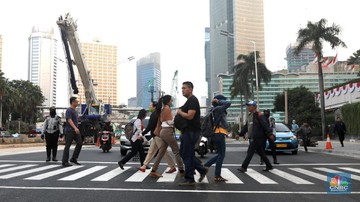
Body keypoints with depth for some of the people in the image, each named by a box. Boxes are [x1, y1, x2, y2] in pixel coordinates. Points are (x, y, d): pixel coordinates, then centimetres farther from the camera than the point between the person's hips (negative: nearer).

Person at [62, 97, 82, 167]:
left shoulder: (75, 110, 17)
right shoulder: (69, 110, -10)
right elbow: (69, 120, -22)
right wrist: (75, 128, -33)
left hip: (75, 131, 9)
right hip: (69, 130, -9)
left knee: (80, 143, 2)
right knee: (67, 146, -3)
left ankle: (74, 159, 10)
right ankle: (65, 162, 3)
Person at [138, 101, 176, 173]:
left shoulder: (154, 115, -16)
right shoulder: (156, 114, 14)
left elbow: (149, 127, -19)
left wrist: (142, 134, -13)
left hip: (158, 136, -10)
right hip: (156, 136, 10)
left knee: (164, 152, -5)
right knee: (151, 152, 11)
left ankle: (172, 167, -1)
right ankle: (144, 166, 15)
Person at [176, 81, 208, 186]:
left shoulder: (193, 100, -14)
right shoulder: (189, 101, 18)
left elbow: (189, 116, -25)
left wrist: (179, 112, -9)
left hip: (191, 132, -11)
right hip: (187, 131, 11)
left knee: (187, 155, -5)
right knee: (184, 153, 14)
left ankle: (189, 179, 4)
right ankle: (202, 170, 20)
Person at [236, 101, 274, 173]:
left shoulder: (258, 115, -10)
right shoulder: (249, 116, 18)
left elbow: (265, 125, -17)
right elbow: (245, 127, 24)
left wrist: (270, 134, -25)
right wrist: (240, 134, 20)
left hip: (257, 138, -9)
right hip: (252, 138, 9)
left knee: (250, 152, -9)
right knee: (261, 153, 14)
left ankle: (244, 167, -7)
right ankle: (269, 166, 23)